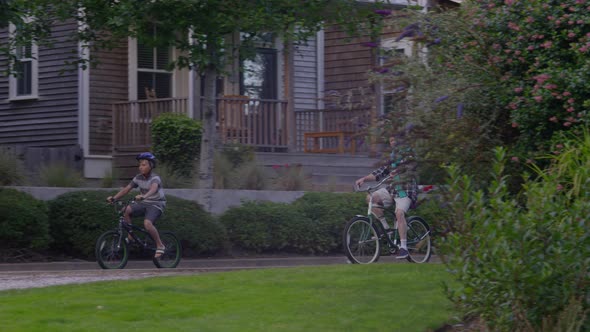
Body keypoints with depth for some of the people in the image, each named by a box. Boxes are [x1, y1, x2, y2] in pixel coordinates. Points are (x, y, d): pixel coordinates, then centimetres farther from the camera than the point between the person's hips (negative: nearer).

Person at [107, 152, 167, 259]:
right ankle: (130, 235, -9)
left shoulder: (155, 178, -16)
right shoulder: (138, 178, 2)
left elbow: (153, 188, -37)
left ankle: (160, 246, -12)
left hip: (156, 204, -6)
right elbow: (127, 189, 0)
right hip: (143, 203, 6)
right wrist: (114, 197, -14)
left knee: (147, 223, -32)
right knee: (126, 210, -22)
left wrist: (144, 196, -57)